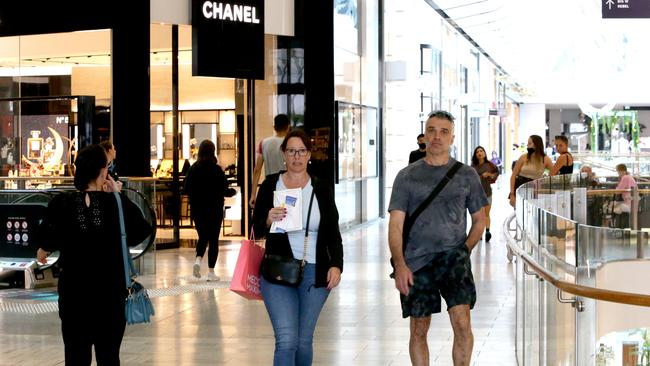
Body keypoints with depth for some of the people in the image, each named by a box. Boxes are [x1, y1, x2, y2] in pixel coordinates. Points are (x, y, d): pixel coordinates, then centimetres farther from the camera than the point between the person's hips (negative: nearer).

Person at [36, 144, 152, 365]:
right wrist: (118, 196, 4)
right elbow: (144, 229, 5)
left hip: (74, 290, 0)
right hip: (111, 290, 0)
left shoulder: (61, 204, -8)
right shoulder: (117, 203, -7)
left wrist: (42, 253, 13)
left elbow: (49, 242, -11)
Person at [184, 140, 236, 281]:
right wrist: (233, 191, 11)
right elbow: (224, 191, -10)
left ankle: (198, 259, -6)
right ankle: (211, 272, 6)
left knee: (203, 237, 19)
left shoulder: (193, 169, -4)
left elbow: (185, 190, -1)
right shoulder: (217, 170, -12)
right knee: (213, 239, 6)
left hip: (197, 210, 3)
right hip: (215, 210, -3)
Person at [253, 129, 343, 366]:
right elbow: (256, 231, 4)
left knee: (304, 341, 10)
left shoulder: (321, 189, 5)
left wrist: (336, 264, -11)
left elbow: (333, 234, 5)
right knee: (286, 340, -13)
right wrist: (268, 221, -18)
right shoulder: (270, 185, 2)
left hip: (315, 274, 2)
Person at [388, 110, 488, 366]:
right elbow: (395, 225, 0)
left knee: (462, 322, -16)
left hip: (453, 256, 0)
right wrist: (400, 265, -12)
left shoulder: (466, 175, 8)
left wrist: (465, 251, 1)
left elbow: (479, 221, 15)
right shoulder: (407, 176, 5)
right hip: (417, 260, 1)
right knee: (419, 331, 6)